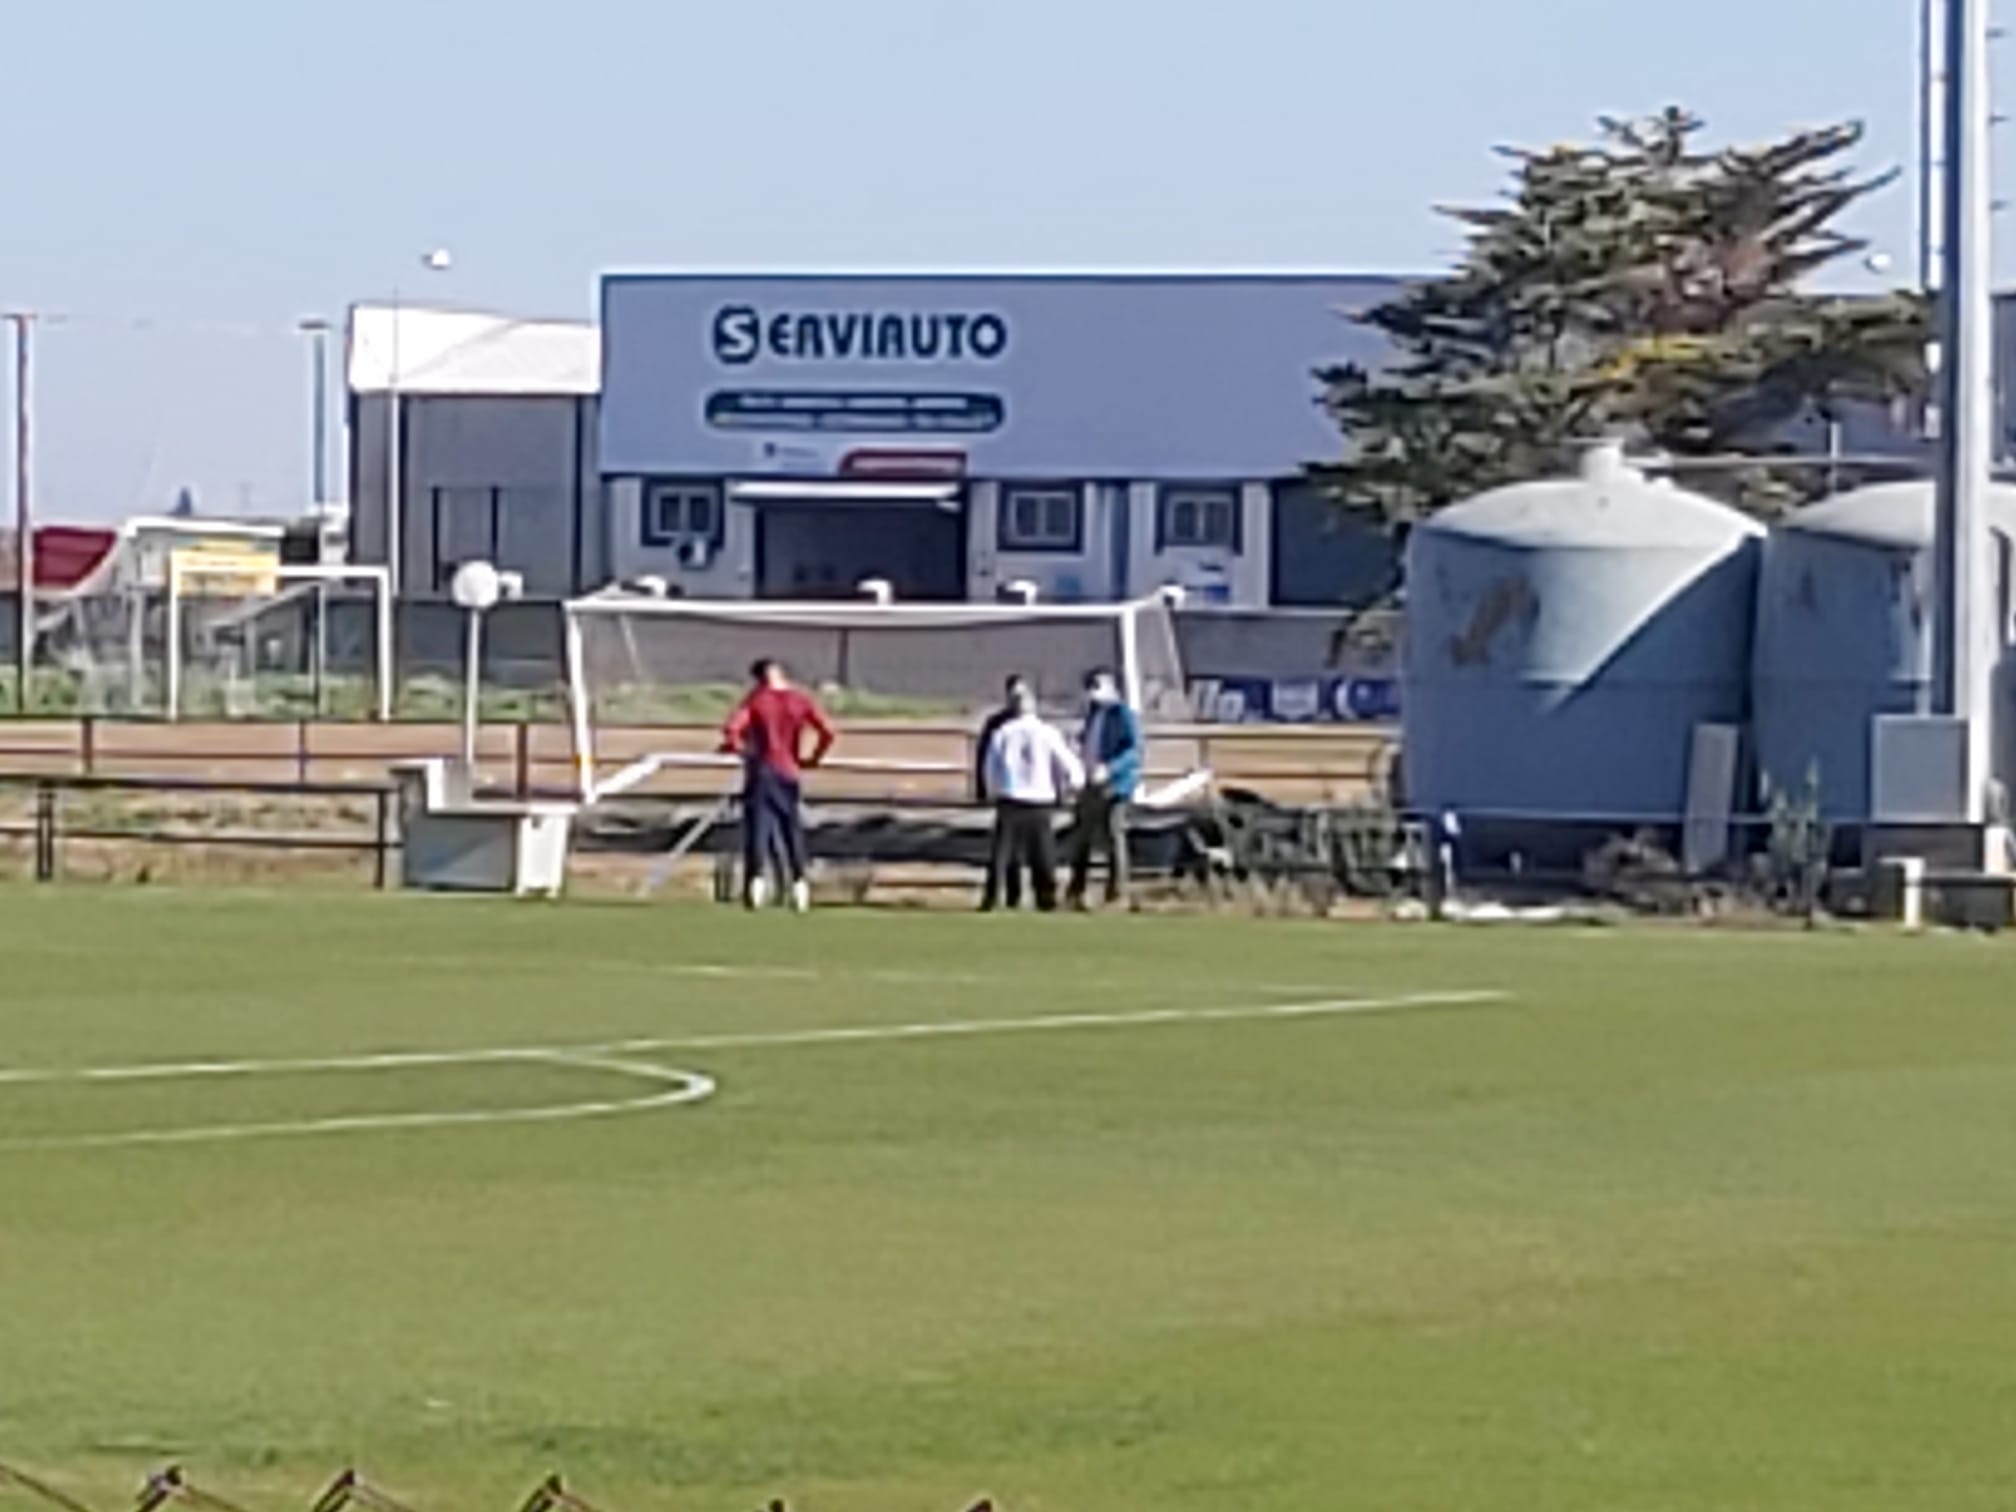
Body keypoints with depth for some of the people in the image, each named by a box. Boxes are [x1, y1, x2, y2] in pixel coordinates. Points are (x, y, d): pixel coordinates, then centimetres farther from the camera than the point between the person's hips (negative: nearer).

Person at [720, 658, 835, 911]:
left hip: (762, 773, -2)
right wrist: (814, 757, 9)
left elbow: (731, 729, -16)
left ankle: (756, 878, -15)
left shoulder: (756, 700, -3)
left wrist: (738, 747, 4)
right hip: (790, 774, 2)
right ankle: (799, 884, 14)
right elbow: (827, 733, -6)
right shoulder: (801, 701, 2)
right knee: (793, 830, 12)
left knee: (757, 826, -2)